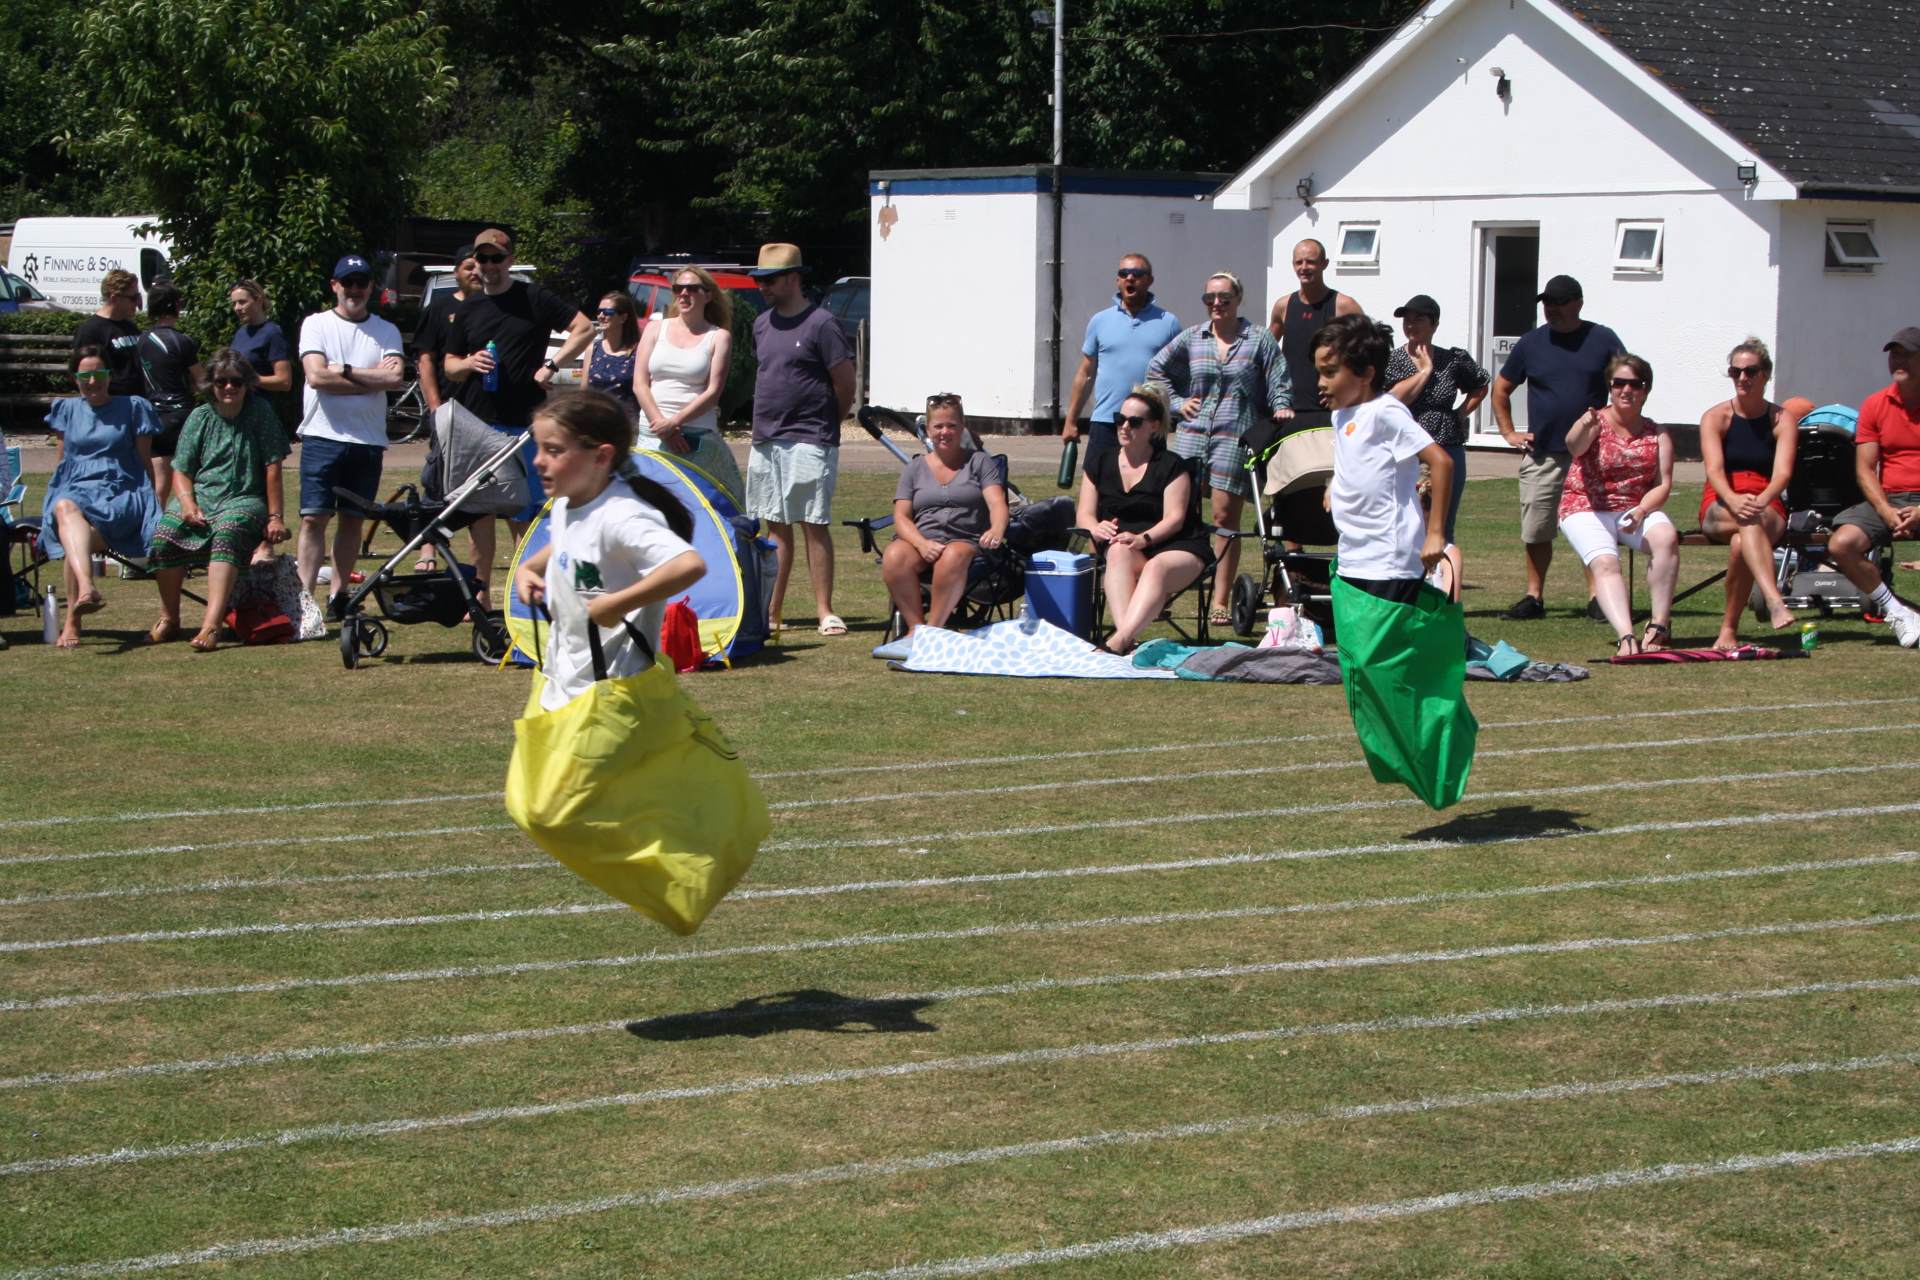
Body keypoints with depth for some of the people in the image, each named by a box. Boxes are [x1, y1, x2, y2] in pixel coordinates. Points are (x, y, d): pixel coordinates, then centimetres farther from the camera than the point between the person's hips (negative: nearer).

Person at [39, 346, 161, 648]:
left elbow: (144, 461, 15)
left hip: (121, 495, -2)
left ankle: (72, 622, -34)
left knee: (73, 540, -36)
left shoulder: (133, 408, 14)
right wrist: (54, 494, 21)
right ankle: (87, 588, -63)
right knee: (66, 509, -41)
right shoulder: (67, 409, 22)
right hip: (74, 489, 2)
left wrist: (153, 504, 10)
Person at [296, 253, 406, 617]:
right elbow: (317, 376, -11)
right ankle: (304, 597, -11)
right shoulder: (317, 324, 5)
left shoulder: (386, 331, 11)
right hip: (323, 435, -3)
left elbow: (395, 378, -6)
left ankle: (339, 595, 16)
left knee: (353, 519, 8)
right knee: (314, 518, -8)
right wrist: (371, 376, -6)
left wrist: (344, 372, -10)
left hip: (369, 440, 3)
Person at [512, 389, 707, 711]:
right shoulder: (565, 507, 4)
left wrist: (617, 604, -33)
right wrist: (528, 568, 9)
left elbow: (690, 565, -39)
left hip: (611, 694, -10)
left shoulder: (622, 518, -25)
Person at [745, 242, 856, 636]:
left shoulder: (820, 324, -9)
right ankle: (771, 612, 12)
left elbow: (846, 385, -7)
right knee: (776, 527, 9)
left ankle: (825, 611, -3)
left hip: (809, 443, -7)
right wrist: (767, 423, 13)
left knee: (814, 526, -6)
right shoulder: (762, 324, 13)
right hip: (765, 441, 7)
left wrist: (821, 424, 4)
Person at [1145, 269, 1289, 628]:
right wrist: (1176, 401, 11)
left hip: (1236, 437, -2)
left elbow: (1279, 383, 4)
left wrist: (1280, 408, -13)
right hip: (1192, 434, 2)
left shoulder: (1259, 339, 5)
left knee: (1225, 517, -3)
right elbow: (1156, 369, 21)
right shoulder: (1191, 338, 11)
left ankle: (1220, 602, 2)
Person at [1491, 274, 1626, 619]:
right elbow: (1501, 388, 19)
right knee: (1536, 531, 3)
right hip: (1542, 454, 2)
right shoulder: (1531, 343, 9)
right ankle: (1534, 597, 12)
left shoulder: (1602, 340, 2)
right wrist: (1508, 433, 10)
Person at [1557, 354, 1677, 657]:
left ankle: (1660, 624, -25)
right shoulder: (1595, 423, -2)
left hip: (1637, 509, 3)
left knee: (1666, 537, -29)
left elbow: (1663, 484, 1)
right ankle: (1626, 636, -45)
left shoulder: (1657, 434, 9)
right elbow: (1573, 446, -26)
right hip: (1586, 509, -3)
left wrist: (1641, 511, -20)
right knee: (1605, 562, -30)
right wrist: (1585, 427, -51)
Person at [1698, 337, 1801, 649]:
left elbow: (1783, 472, -12)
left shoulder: (1783, 419, 4)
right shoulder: (1716, 417, 3)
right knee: (1749, 520, -38)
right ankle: (1775, 602, -59)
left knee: (1741, 542, -36)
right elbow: (1714, 470, -13)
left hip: (1769, 509, 0)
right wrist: (1734, 501, -35)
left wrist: (1760, 501, -34)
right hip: (1719, 509, 0)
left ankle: (1729, 629, -26)